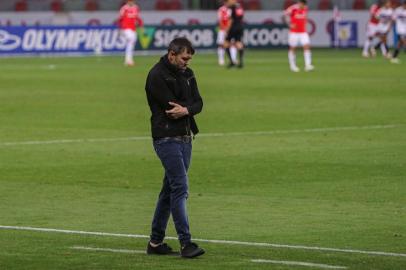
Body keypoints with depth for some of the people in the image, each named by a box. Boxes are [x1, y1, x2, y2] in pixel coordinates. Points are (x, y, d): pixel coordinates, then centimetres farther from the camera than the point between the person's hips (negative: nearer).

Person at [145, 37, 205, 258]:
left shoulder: (187, 74, 13)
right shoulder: (157, 76, -11)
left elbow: (198, 103, 4)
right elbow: (170, 106, -18)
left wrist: (186, 109, -16)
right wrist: (189, 105, -4)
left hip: (184, 138, 8)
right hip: (167, 139, -8)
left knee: (170, 189, 11)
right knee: (180, 188, -13)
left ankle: (156, 242, 19)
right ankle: (185, 243, -14)